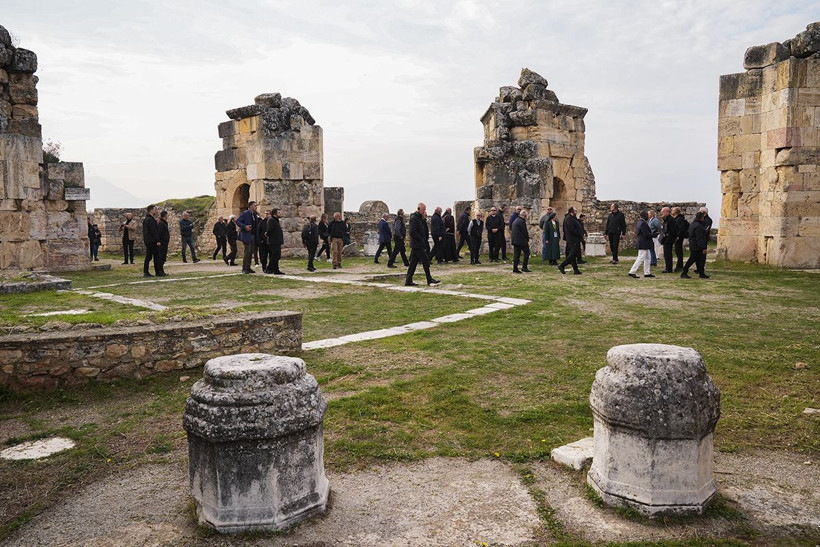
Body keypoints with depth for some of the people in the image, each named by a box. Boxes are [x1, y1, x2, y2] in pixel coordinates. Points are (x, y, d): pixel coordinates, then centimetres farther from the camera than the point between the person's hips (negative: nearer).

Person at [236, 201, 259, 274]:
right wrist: (245, 227, -25)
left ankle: (248, 268, 16)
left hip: (253, 235, 8)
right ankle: (244, 268, -3)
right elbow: (237, 221, -14)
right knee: (247, 252, -8)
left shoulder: (255, 215, 14)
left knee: (251, 252, 10)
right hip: (246, 235, -8)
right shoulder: (245, 213, -9)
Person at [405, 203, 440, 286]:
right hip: (417, 245, -10)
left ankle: (408, 280, 12)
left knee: (413, 262, 10)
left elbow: (424, 229, 17)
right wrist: (421, 240, -16)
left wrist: (424, 219, 3)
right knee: (426, 261, -6)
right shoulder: (414, 218, -14)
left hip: (418, 245, 10)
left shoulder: (419, 218, 16)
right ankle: (429, 280, 0)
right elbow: (412, 232, -20)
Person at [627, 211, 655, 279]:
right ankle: (632, 272, -6)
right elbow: (646, 234, -23)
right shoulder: (643, 223, -19)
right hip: (644, 244, -11)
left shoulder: (640, 222, 12)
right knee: (640, 258, -7)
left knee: (647, 259, 15)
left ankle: (647, 273, 20)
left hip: (642, 244, 11)